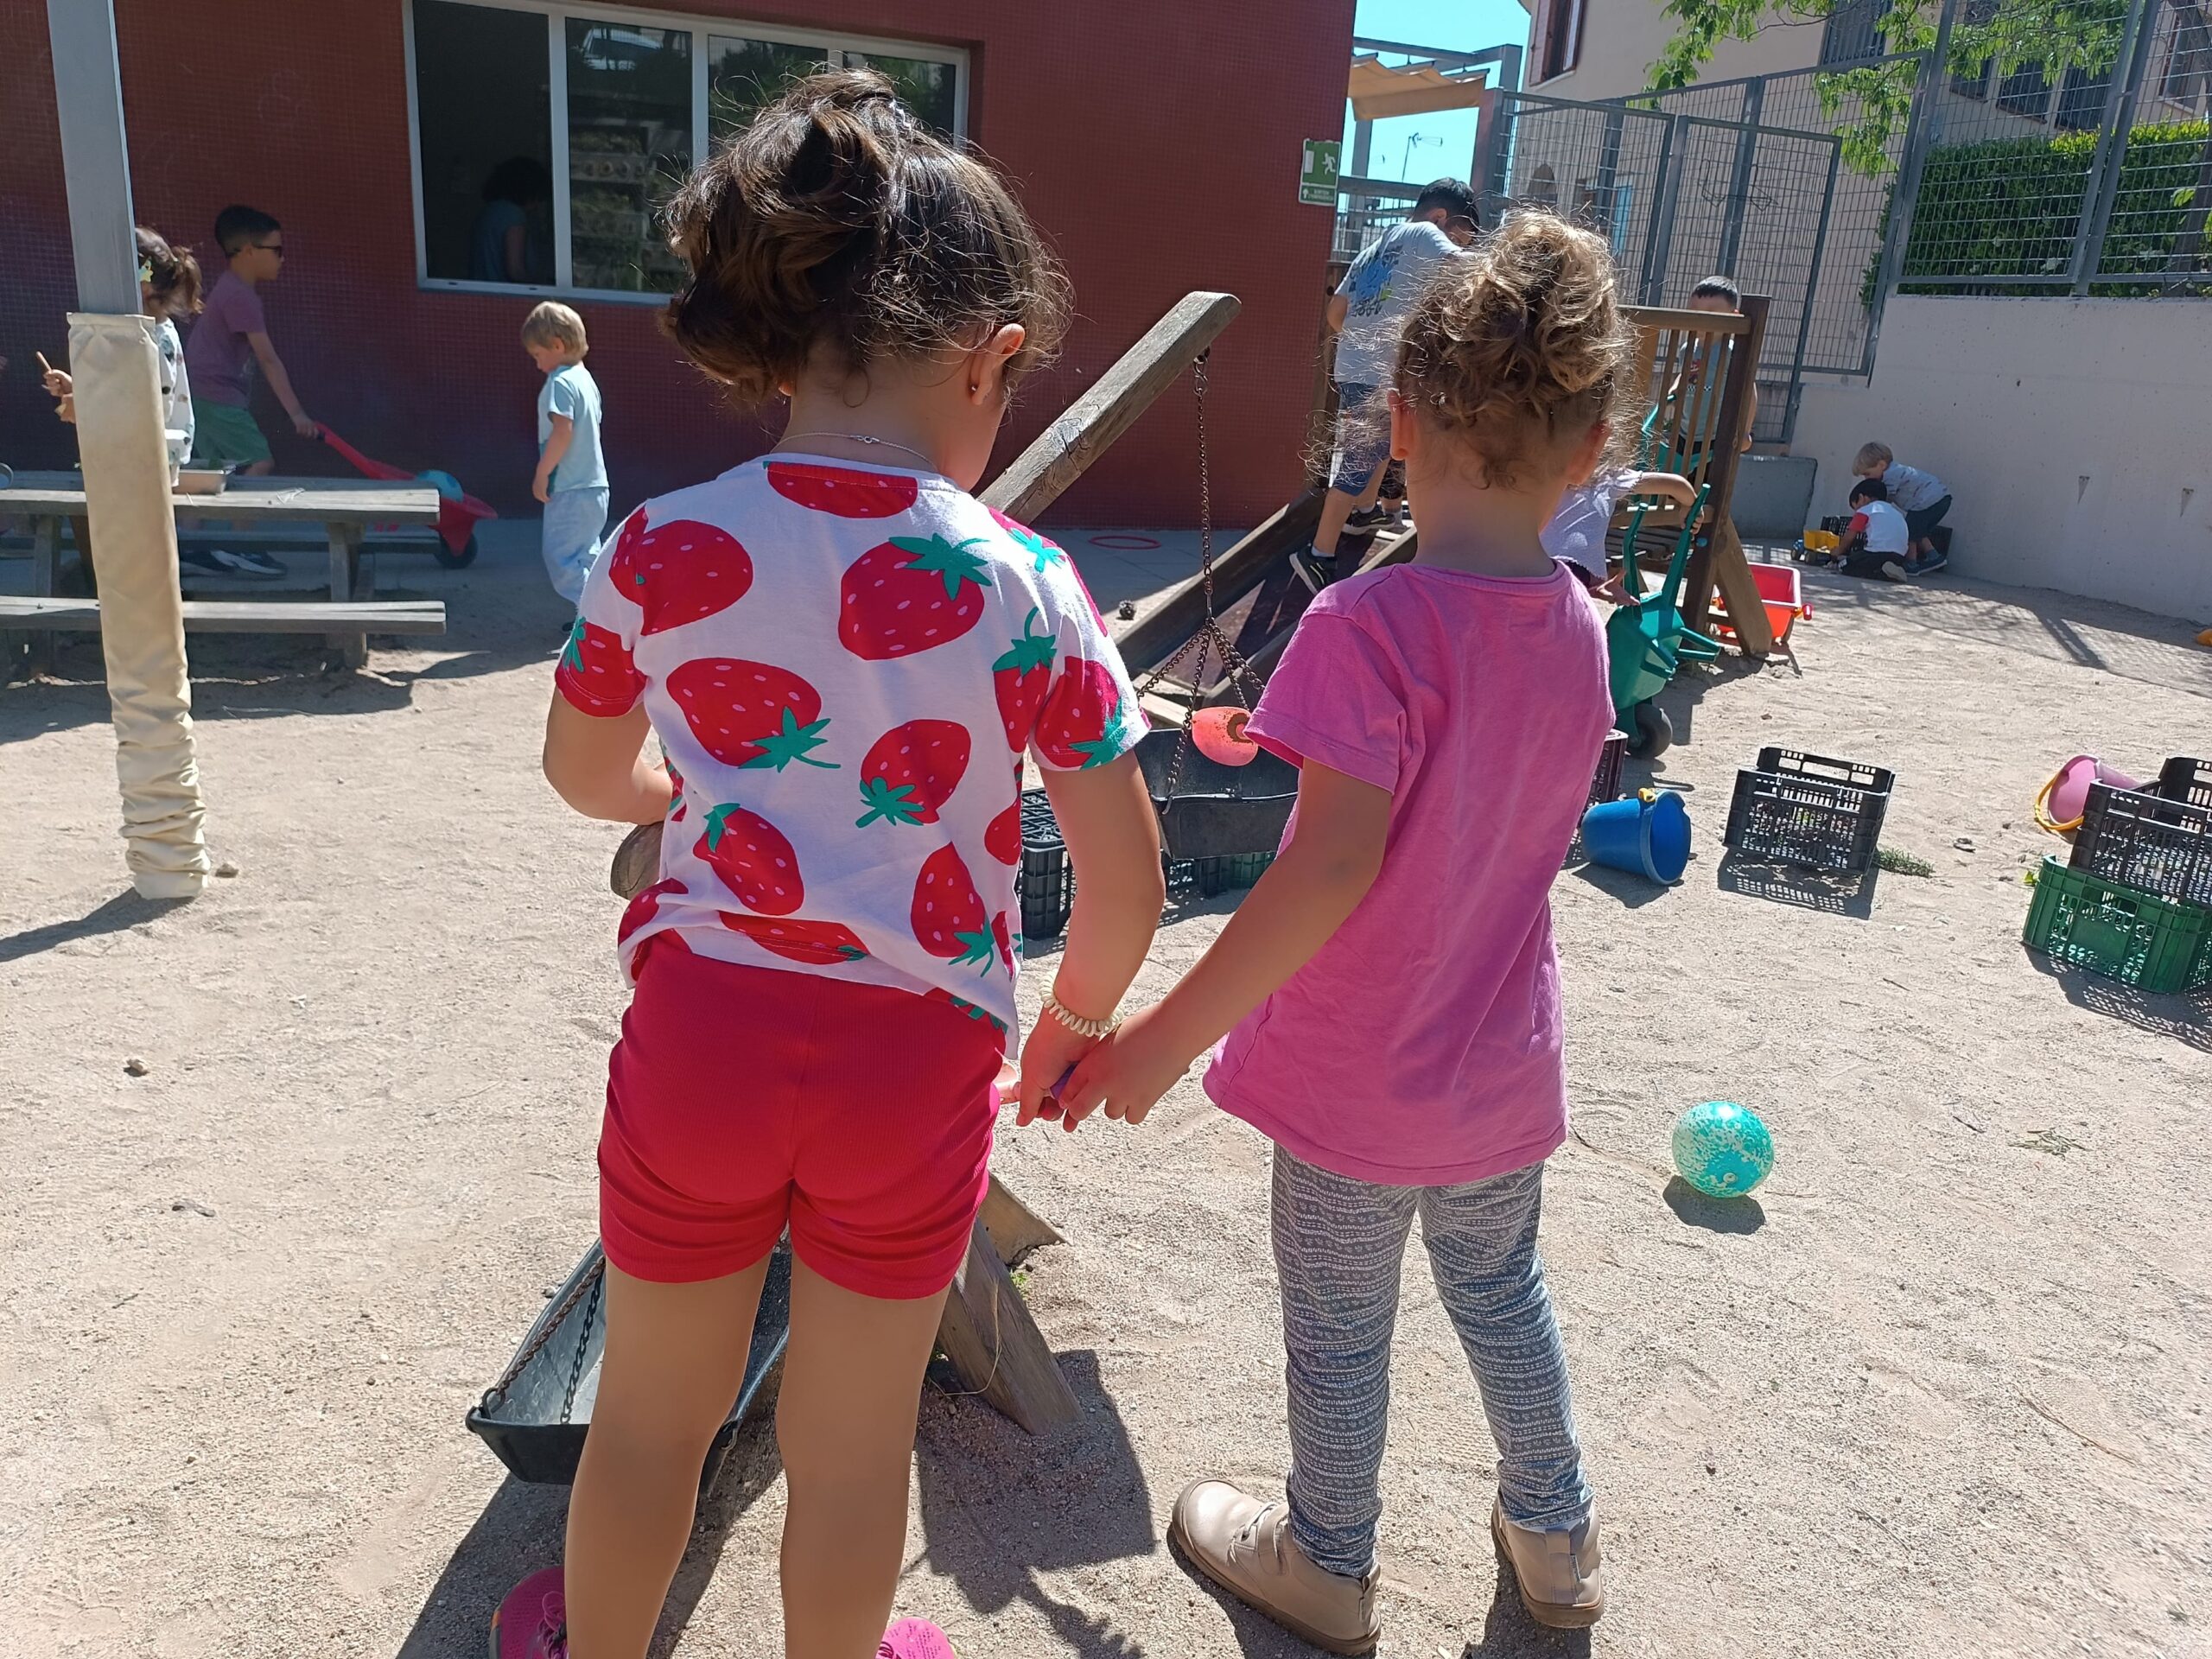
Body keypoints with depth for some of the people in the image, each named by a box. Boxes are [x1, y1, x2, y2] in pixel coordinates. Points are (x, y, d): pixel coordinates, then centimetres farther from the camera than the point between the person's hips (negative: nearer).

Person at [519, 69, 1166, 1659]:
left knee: (651, 1416, 25)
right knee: (852, 1448, 21)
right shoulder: (1029, 589, -13)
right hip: (914, 1055, -1)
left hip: (700, 1024, 2)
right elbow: (1127, 888, -8)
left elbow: (584, 769, 11)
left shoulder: (659, 549, -8)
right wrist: (1073, 1025, 11)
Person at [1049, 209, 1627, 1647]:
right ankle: (1556, 1536, 48)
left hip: (1361, 1083, -6)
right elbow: (1532, 837, 6)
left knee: (1339, 1329, 17)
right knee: (1501, 1288, 29)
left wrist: (1170, 1035, -24)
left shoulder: (1372, 626, -26)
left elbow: (1333, 867, -31)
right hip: (1502, 1065, 6)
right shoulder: (1578, 631, -4)